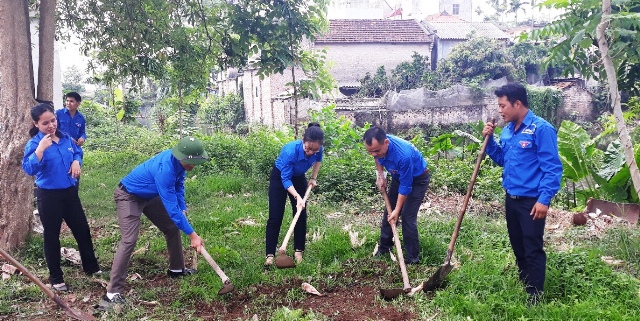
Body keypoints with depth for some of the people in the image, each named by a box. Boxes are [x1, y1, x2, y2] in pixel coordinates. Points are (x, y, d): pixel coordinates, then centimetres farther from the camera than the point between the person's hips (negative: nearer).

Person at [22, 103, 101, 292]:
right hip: (49, 196, -5)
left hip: (70, 192, 5)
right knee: (52, 236, 7)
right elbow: (29, 169, -26)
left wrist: (76, 162, -2)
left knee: (82, 230, 13)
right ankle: (56, 278, 21)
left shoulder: (65, 138, 2)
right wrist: (40, 149, -35)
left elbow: (77, 153, 20)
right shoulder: (34, 144, -14)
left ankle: (92, 268, 30)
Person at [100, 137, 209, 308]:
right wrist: (192, 234, -34)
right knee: (129, 240, -21)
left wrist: (183, 210, -7)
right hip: (129, 196, -9)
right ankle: (113, 293, -17)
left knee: (172, 228, 11)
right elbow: (171, 207, -37)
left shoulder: (180, 162, -13)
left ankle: (176, 269, 30)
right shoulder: (165, 169, -39)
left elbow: (178, 187, 6)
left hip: (150, 196, 9)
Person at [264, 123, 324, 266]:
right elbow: (285, 179, -32)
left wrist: (314, 178, -3)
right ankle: (270, 255, -4)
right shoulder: (290, 151, -40)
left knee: (301, 215, 2)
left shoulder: (319, 150, -25)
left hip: (298, 178, 4)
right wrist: (297, 197, -41)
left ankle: (298, 251, 13)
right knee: (275, 217, -7)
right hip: (279, 177, -4)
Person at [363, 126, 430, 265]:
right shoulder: (377, 145, -23)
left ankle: (413, 258, -1)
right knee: (388, 211, 10)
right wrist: (380, 175, -6)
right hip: (399, 176, 7)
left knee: (408, 217, -13)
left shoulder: (403, 156, -43)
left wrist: (397, 210, -24)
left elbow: (405, 186, -31)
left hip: (417, 179, -7)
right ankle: (384, 247, 26)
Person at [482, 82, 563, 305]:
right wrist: (489, 139, 4)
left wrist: (544, 199, -23)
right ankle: (523, 288, 34)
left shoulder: (541, 129, -16)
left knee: (533, 250, 0)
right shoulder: (508, 130, 8)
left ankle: (535, 298, 10)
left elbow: (552, 167, -18)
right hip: (511, 199, 8)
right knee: (518, 247, 19)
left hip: (531, 201, -8)